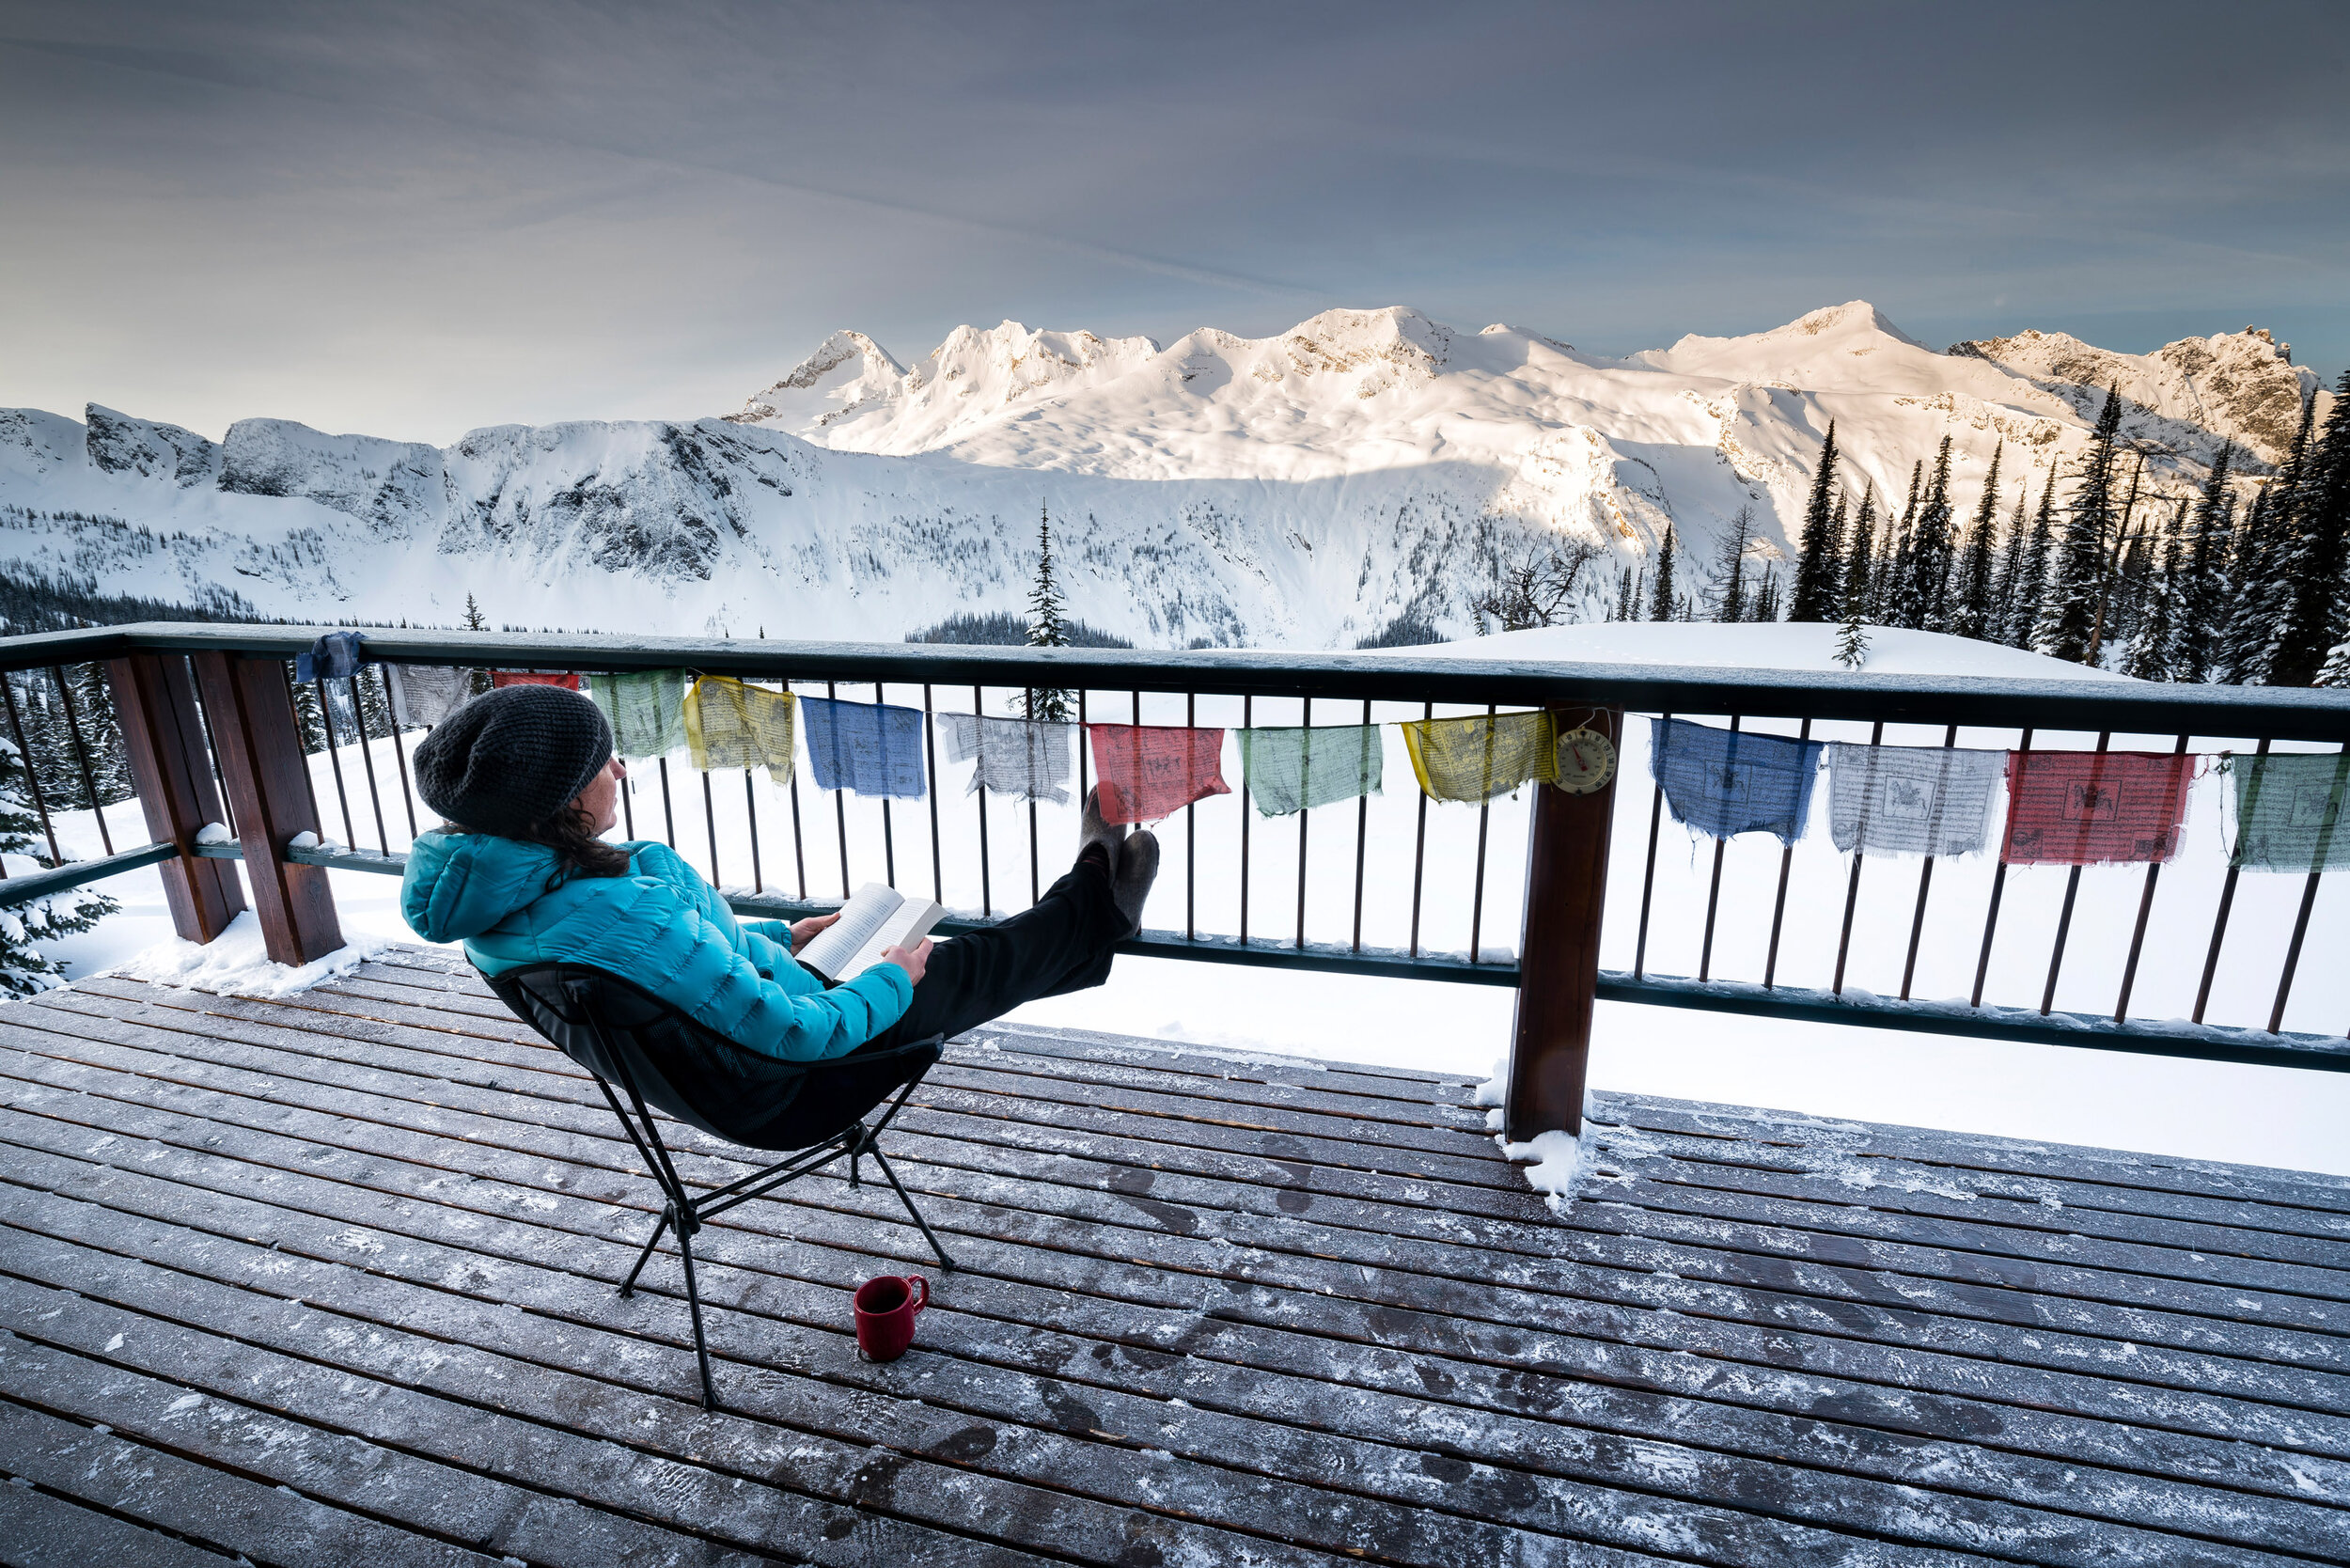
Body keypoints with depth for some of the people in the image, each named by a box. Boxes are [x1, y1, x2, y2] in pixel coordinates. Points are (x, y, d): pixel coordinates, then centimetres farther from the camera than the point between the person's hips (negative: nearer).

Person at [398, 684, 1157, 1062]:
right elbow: (794, 1032, -34)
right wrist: (890, 980, -16)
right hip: (784, 1067, -9)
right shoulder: (620, 915, -40)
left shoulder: (506, 895, -9)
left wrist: (781, 937, 13)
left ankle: (1087, 906, 42)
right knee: (969, 967, 11)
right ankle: (1095, 908, 39)